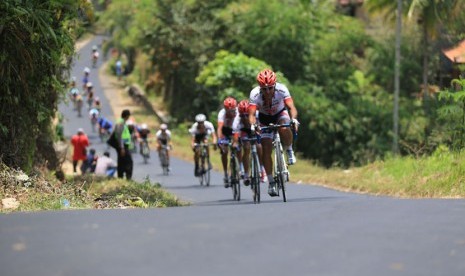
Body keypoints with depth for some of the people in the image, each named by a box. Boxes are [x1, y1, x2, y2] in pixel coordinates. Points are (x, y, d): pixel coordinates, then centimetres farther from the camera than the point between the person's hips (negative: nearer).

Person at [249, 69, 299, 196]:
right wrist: (253, 125, -57)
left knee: (284, 129, -36)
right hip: (265, 118, 1)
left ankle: (289, 150, -6)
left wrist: (293, 119, -59)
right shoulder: (255, 94, -30)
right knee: (266, 148, -11)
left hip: (280, 114, -1)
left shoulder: (282, 89, -31)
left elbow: (291, 107, -39)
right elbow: (251, 114, -36)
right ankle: (271, 182, -1)